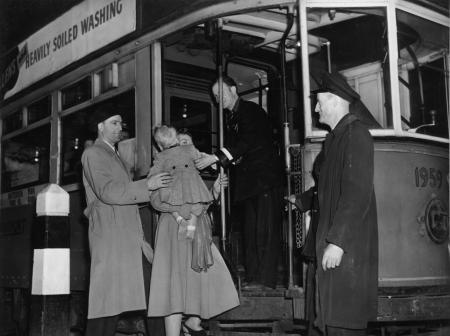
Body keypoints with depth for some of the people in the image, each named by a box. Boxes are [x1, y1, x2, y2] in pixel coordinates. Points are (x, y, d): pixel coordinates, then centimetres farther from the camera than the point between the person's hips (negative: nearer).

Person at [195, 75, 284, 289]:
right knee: (250, 230, 8)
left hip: (265, 177, -8)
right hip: (248, 180, 8)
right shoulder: (231, 118, 17)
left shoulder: (251, 111, -7)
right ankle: (252, 276, 12)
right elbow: (232, 147, 15)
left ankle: (265, 279, -7)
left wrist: (216, 157, -25)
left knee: (266, 229, -8)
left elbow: (248, 141, -20)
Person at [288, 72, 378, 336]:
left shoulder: (355, 134, -11)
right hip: (331, 241, 9)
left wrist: (337, 242, -23)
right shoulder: (336, 137, 17)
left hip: (348, 247, -9)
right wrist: (301, 200, 42)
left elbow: (357, 193, -19)